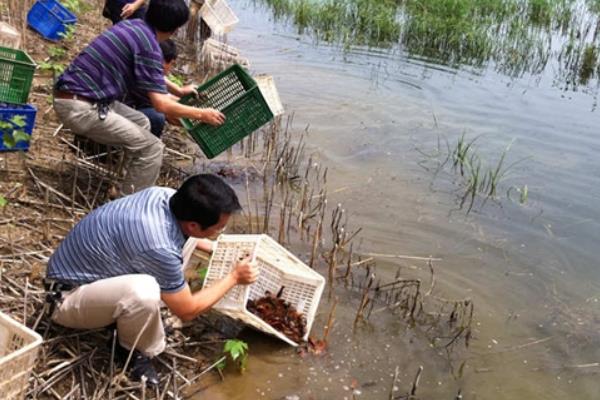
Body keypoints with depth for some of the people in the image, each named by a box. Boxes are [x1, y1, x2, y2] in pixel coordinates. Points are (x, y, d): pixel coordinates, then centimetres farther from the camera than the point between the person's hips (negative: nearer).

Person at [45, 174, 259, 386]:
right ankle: (133, 351, -4)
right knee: (143, 291, -37)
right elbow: (187, 311, -18)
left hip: (85, 266, 8)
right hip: (70, 296, -8)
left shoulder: (165, 195, -13)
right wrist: (233, 277, -9)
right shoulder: (158, 248, -36)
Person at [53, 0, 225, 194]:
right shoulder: (148, 45, -16)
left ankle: (130, 191, 27)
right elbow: (160, 104, -18)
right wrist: (202, 114, -6)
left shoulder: (132, 25, 12)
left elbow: (149, 75, 30)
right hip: (80, 107, -10)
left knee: (141, 123, 23)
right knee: (151, 148, -8)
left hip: (73, 95, 10)